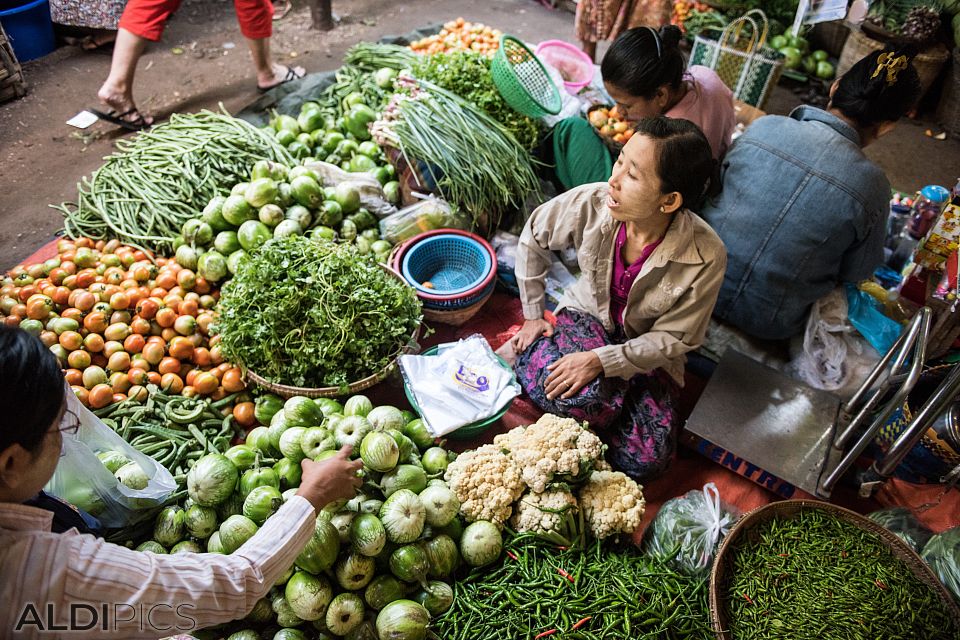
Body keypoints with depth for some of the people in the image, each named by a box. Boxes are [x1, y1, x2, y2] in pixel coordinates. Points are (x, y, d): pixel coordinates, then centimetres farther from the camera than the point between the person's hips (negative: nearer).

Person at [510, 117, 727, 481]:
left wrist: (601, 361, -27)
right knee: (585, 399, -33)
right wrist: (533, 315, 0)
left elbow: (673, 338, -17)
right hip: (587, 315, 0)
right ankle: (529, 355, 0)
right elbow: (533, 239, -4)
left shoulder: (706, 256, -29)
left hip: (646, 349, 0)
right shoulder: (591, 203, -25)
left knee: (646, 460, -16)